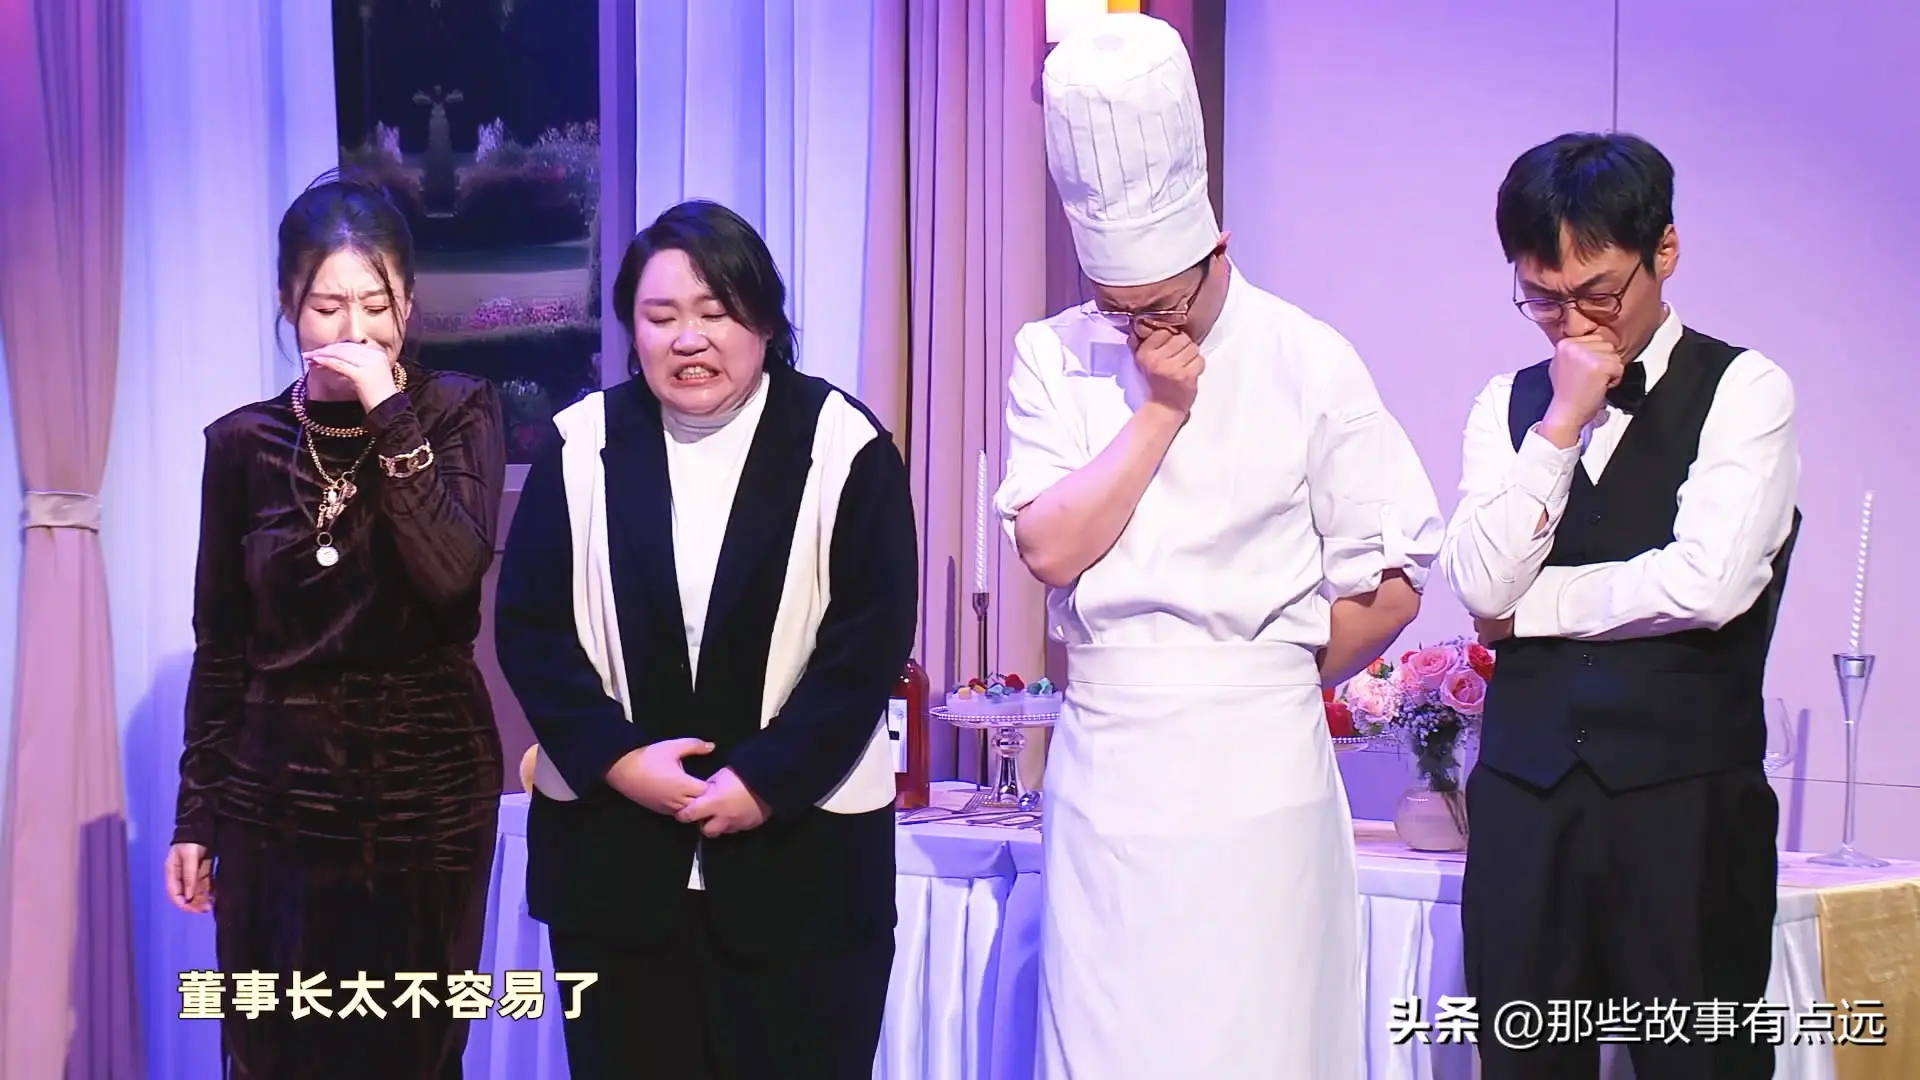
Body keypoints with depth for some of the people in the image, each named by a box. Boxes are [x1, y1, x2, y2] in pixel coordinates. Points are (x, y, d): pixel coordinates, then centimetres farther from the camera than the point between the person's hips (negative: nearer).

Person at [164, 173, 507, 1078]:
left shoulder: (456, 412, -3)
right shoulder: (244, 443, 1)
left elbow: (453, 573, -20)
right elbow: (220, 648, 6)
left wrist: (389, 413, -20)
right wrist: (195, 814, 6)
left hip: (426, 786, -1)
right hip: (279, 791, 1)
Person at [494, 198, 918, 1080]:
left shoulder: (844, 450, -4)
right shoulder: (582, 447, 4)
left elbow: (870, 641, -7)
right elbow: (530, 625, 2)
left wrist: (766, 782, -14)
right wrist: (616, 759, -11)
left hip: (800, 854, -2)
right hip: (611, 849, 2)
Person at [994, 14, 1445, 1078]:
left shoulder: (1306, 362, -3)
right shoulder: (1055, 359, 3)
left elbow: (1389, 588, 0)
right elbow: (1050, 549, -10)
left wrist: (1273, 683, 6)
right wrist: (1157, 409, -12)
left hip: (1258, 765, -2)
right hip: (1105, 767, 2)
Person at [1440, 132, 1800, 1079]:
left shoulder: (1744, 390, -1)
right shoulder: (1509, 405, 12)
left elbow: (1707, 584, -15)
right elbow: (1480, 587, -2)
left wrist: (1529, 605, -2)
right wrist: (1563, 419, -6)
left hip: (1686, 799, -4)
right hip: (1524, 796, 4)